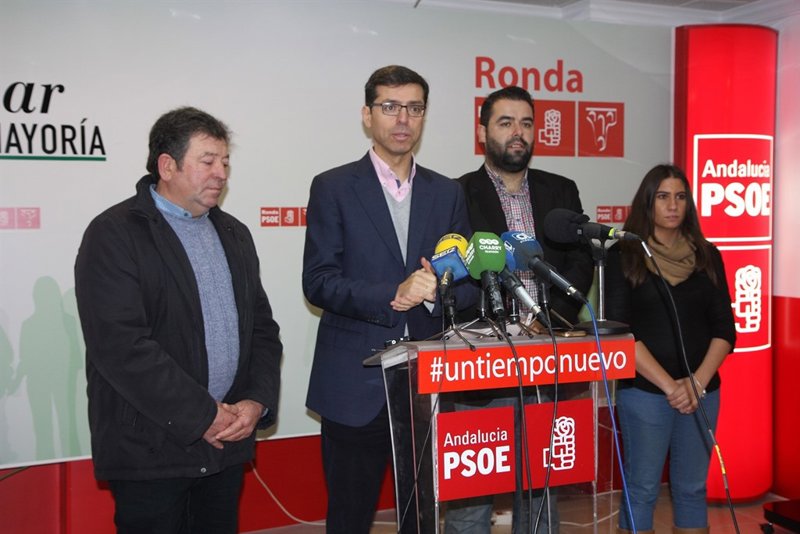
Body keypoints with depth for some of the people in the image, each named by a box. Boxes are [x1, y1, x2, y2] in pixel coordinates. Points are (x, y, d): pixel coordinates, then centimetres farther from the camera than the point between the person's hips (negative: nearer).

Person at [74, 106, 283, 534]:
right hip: (150, 449, -6)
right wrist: (203, 415, -15)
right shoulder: (114, 234, -9)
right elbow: (120, 345, -18)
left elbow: (261, 325, 13)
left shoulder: (234, 234, 13)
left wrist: (257, 401, -3)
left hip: (228, 444, 6)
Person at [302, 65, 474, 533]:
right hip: (356, 385, -3)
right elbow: (318, 281, -8)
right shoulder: (334, 188, 0)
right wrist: (392, 296, -20)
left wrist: (437, 291, -15)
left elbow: (469, 281, 7)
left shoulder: (447, 193, 10)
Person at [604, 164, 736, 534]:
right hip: (643, 391, -3)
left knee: (692, 488, 11)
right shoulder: (624, 255, -2)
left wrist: (698, 381, -10)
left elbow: (724, 328, 5)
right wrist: (669, 385, -14)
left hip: (702, 392, 3)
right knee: (642, 489, 2)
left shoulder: (707, 256, 8)